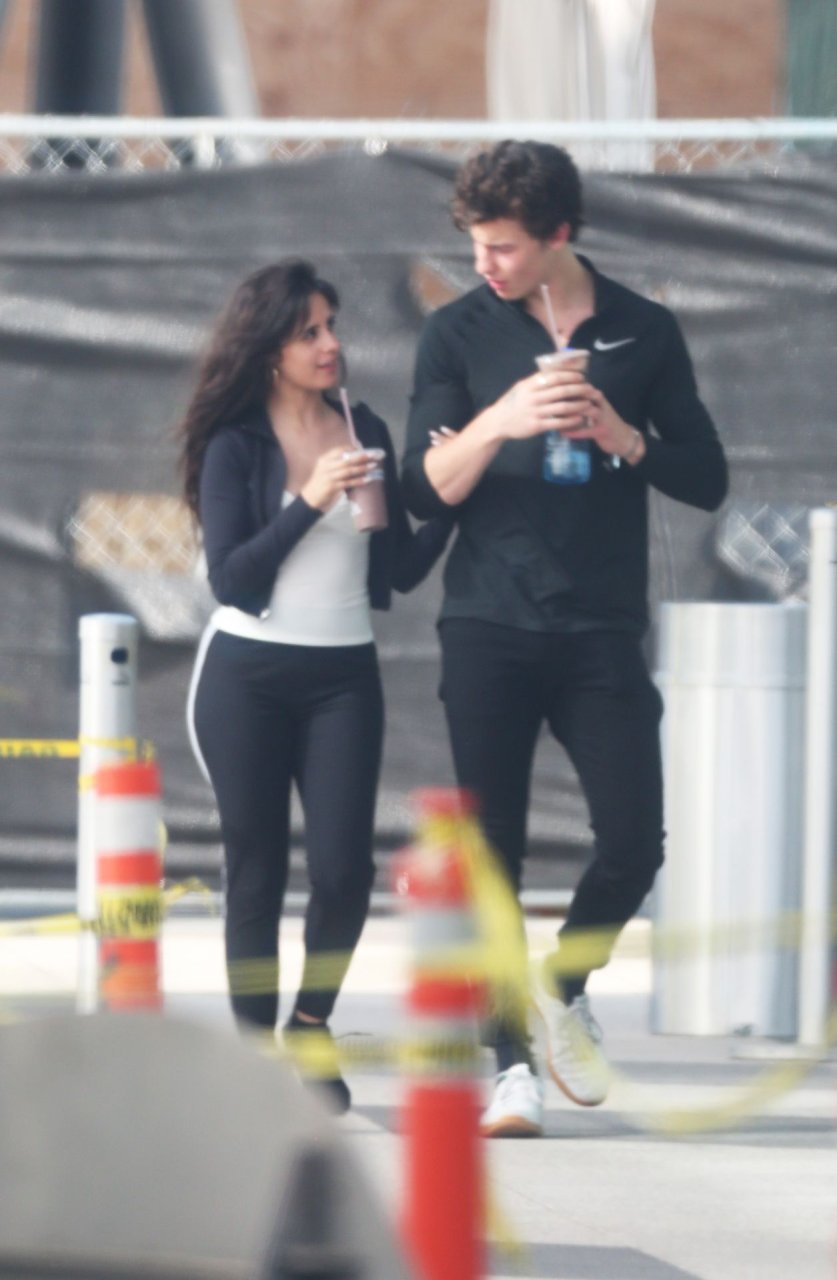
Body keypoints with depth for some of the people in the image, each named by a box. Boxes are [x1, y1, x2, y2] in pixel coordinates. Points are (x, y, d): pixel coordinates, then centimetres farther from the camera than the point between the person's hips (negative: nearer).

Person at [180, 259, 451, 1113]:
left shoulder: (366, 434, 9)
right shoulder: (236, 448, -1)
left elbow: (401, 570, 9)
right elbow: (231, 578, -10)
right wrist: (309, 503, -17)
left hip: (343, 677, 2)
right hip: (246, 678, -2)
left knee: (343, 868, -8)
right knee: (255, 873, 0)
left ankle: (311, 1029, 14)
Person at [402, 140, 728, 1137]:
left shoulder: (644, 334, 7)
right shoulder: (459, 333, 5)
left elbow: (706, 481, 7)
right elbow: (426, 488, -2)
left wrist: (624, 437, -11)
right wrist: (499, 421, -19)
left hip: (602, 632, 1)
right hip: (489, 631, -1)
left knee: (634, 838, -8)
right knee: (491, 852, -4)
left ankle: (565, 987, 20)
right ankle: (511, 1065, 2)